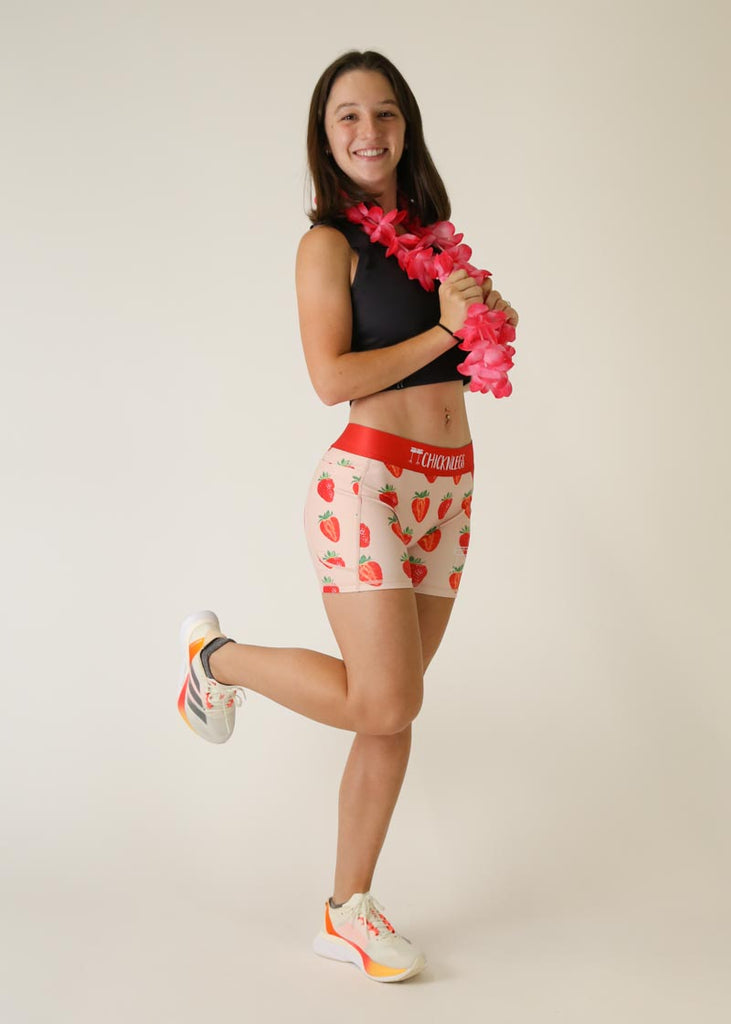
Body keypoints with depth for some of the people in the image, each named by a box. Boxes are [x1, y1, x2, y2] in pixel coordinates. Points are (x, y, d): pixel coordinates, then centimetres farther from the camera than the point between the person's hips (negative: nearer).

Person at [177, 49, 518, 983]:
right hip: (367, 480, -7)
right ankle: (216, 655, 11)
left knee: (393, 709, 7)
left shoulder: (434, 229, 15)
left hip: (448, 487, 7)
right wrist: (444, 330, -13)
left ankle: (348, 913, 18)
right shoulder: (329, 243, -4)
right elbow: (332, 377, -15)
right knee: (383, 703, -14)